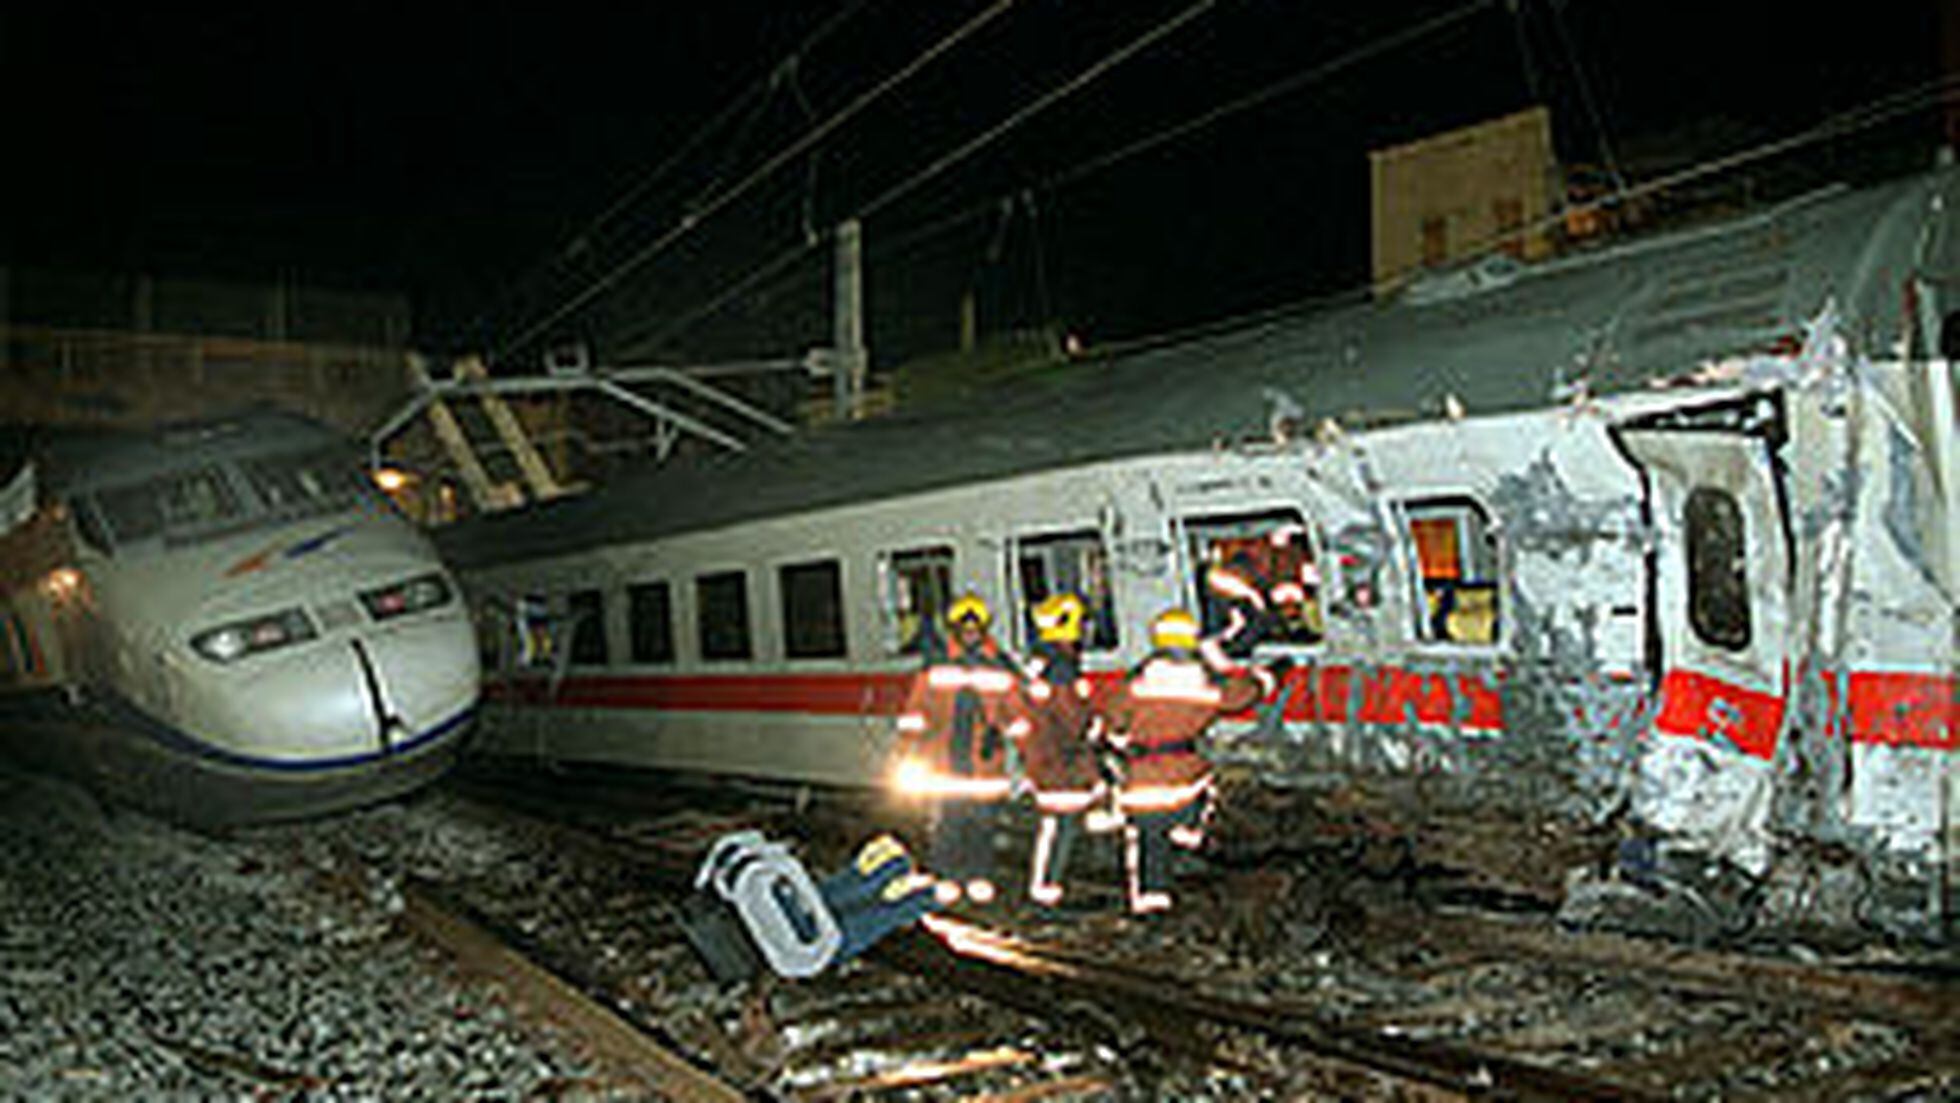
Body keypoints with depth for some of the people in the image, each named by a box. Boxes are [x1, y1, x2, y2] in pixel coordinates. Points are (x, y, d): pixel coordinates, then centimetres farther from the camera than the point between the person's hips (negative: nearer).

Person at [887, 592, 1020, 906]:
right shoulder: (936, 665, 5)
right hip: (943, 760, -1)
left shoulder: (1001, 666, 7)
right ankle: (946, 877, 12)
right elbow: (917, 708, 6)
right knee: (945, 821, 0)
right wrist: (905, 749, 2)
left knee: (982, 820, 3)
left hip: (985, 760, 1)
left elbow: (1015, 710, 16)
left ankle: (980, 876, 16)